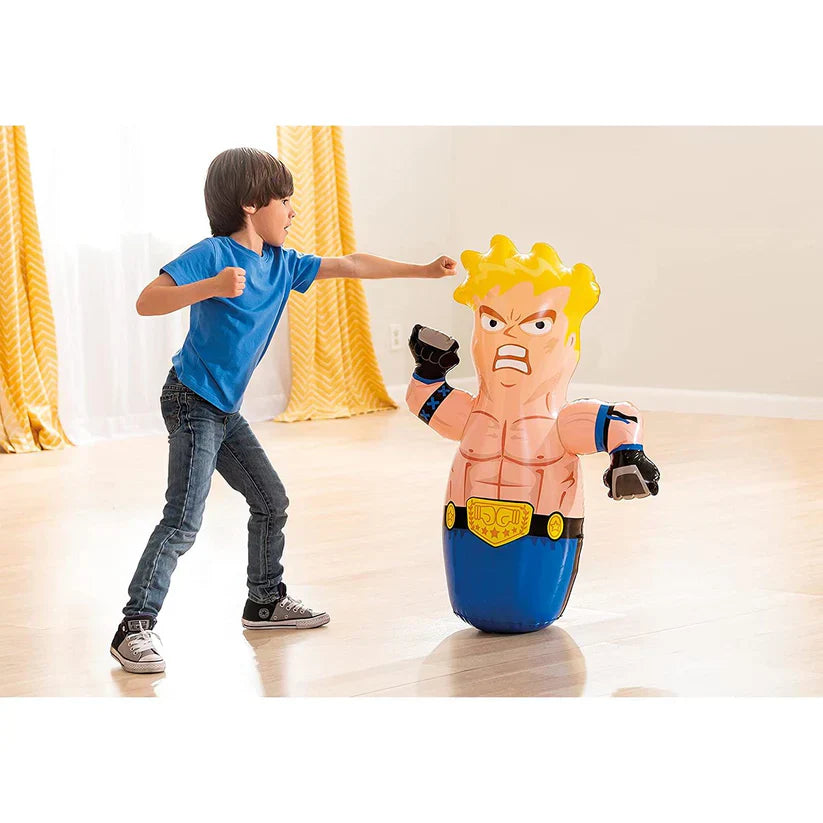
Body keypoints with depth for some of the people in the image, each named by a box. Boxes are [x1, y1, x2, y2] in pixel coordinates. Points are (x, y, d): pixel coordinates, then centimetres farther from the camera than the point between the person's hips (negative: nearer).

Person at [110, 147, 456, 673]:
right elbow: (147, 302, -22)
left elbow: (350, 266, 15)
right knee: (184, 521, -15)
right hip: (192, 402, -9)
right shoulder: (213, 254, -15)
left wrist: (424, 271, 17)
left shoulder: (282, 264, 8)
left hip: (226, 410, 9)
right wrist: (210, 288, -36)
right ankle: (136, 628, -13)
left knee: (271, 500, 16)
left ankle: (266, 602, 34)